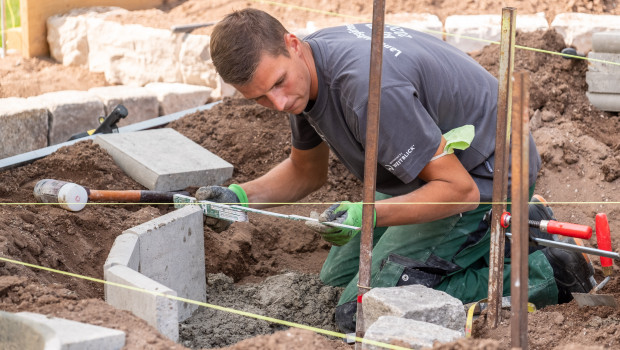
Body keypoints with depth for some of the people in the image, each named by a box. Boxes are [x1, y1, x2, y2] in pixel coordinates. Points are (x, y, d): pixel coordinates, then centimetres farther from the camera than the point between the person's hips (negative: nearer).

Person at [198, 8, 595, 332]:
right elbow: (307, 172, 11)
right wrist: (240, 196, -6)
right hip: (435, 165, 10)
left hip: (483, 177, -9)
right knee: (337, 277, 21)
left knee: (359, 312, -13)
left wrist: (366, 215, -39)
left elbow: (460, 190, -29)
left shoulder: (368, 88, -35)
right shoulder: (304, 71, -7)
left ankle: (543, 274, -8)